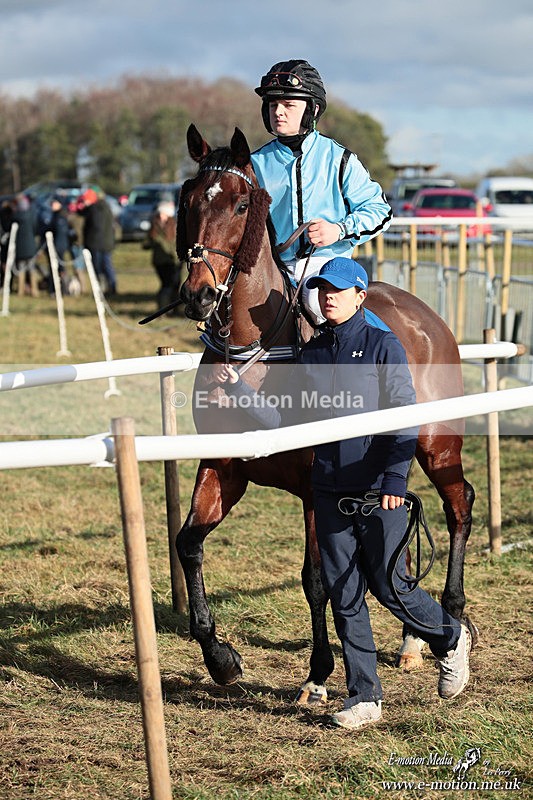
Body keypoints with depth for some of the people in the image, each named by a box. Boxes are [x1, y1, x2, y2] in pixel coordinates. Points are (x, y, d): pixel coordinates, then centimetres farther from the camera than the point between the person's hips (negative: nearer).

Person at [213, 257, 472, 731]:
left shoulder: (383, 347, -5)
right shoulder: (311, 354, 10)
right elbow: (283, 419, 11)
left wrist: (395, 479, -20)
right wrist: (236, 387, 1)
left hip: (379, 491, -5)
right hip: (330, 492, 5)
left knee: (389, 588, -1)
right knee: (344, 596, 5)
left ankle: (450, 639, 27)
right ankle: (364, 697, 14)